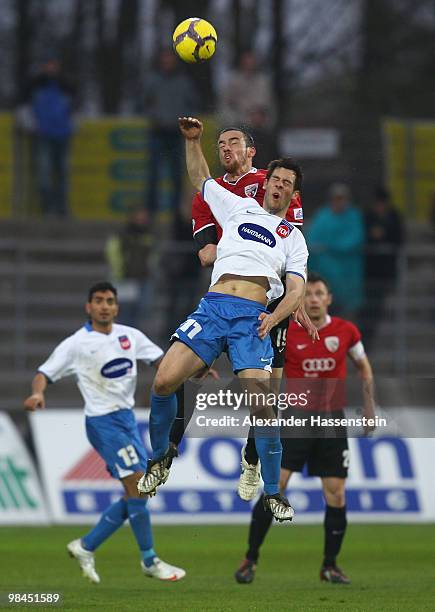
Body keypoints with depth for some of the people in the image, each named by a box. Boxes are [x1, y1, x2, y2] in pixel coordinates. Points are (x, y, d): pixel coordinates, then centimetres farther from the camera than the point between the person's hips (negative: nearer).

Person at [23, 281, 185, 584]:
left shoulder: (130, 335, 8)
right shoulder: (77, 344, -7)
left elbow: (160, 358, 16)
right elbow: (46, 372, -7)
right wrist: (38, 393, -29)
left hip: (127, 419, 7)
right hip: (103, 421, -7)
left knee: (137, 494, 7)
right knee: (137, 486, -13)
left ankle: (86, 547, 17)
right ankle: (150, 561, -4)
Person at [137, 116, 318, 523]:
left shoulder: (294, 237, 21)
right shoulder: (238, 208, 25)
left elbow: (297, 288, 11)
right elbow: (199, 177, 35)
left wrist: (275, 317, -7)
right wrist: (192, 140, 21)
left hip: (255, 317, -1)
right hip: (213, 305, 1)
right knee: (164, 381, -15)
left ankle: (272, 492, -5)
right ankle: (160, 456, 10)